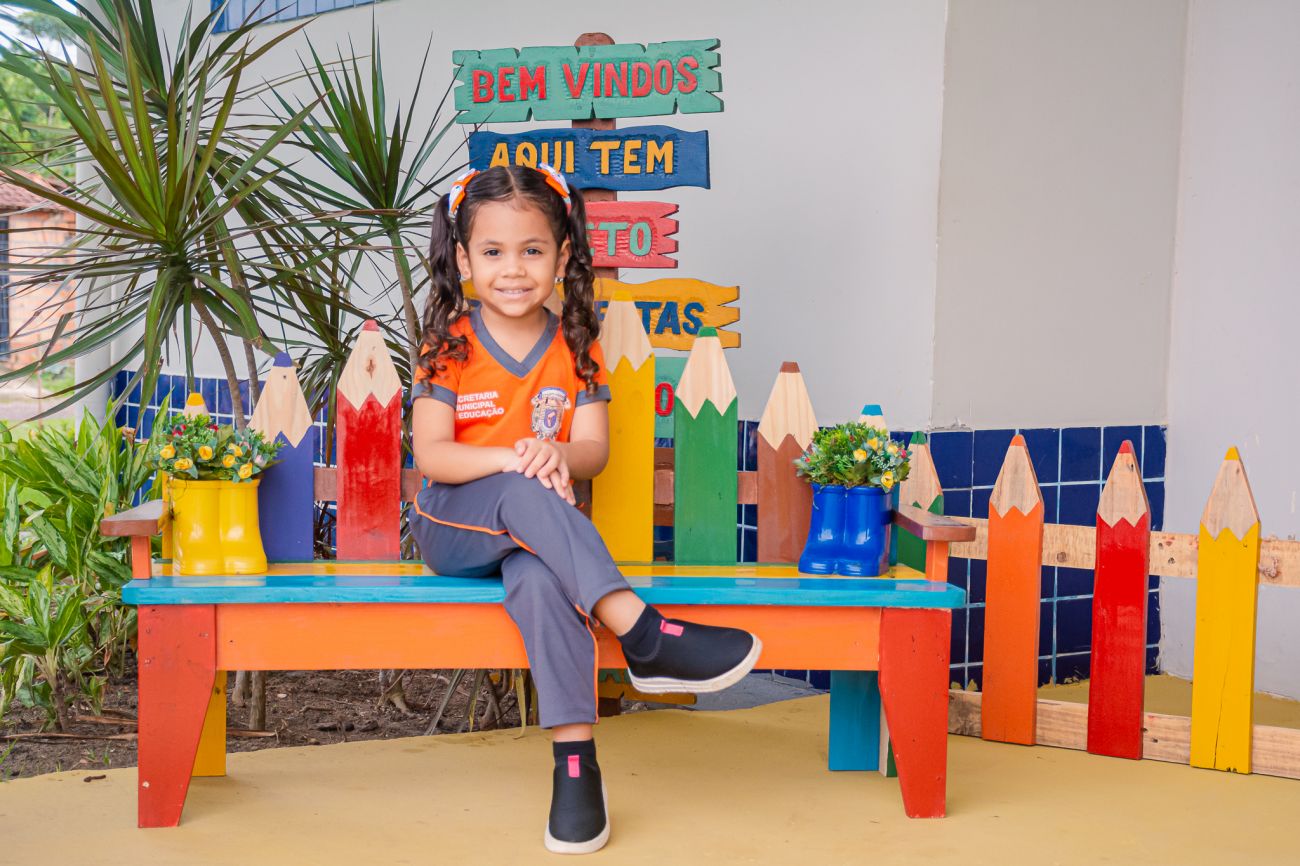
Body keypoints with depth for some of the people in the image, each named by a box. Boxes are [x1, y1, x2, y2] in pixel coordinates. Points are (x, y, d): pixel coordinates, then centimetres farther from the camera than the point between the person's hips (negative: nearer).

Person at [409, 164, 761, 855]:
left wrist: (556, 452, -27)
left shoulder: (574, 347, 5)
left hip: (537, 530, 1)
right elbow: (430, 454, -10)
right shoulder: (448, 346, -1)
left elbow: (594, 449, -2)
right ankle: (643, 632, -41)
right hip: (453, 529, -1)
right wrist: (511, 458, -28)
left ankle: (575, 759, -32)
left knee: (540, 581, -36)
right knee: (525, 494, -36)